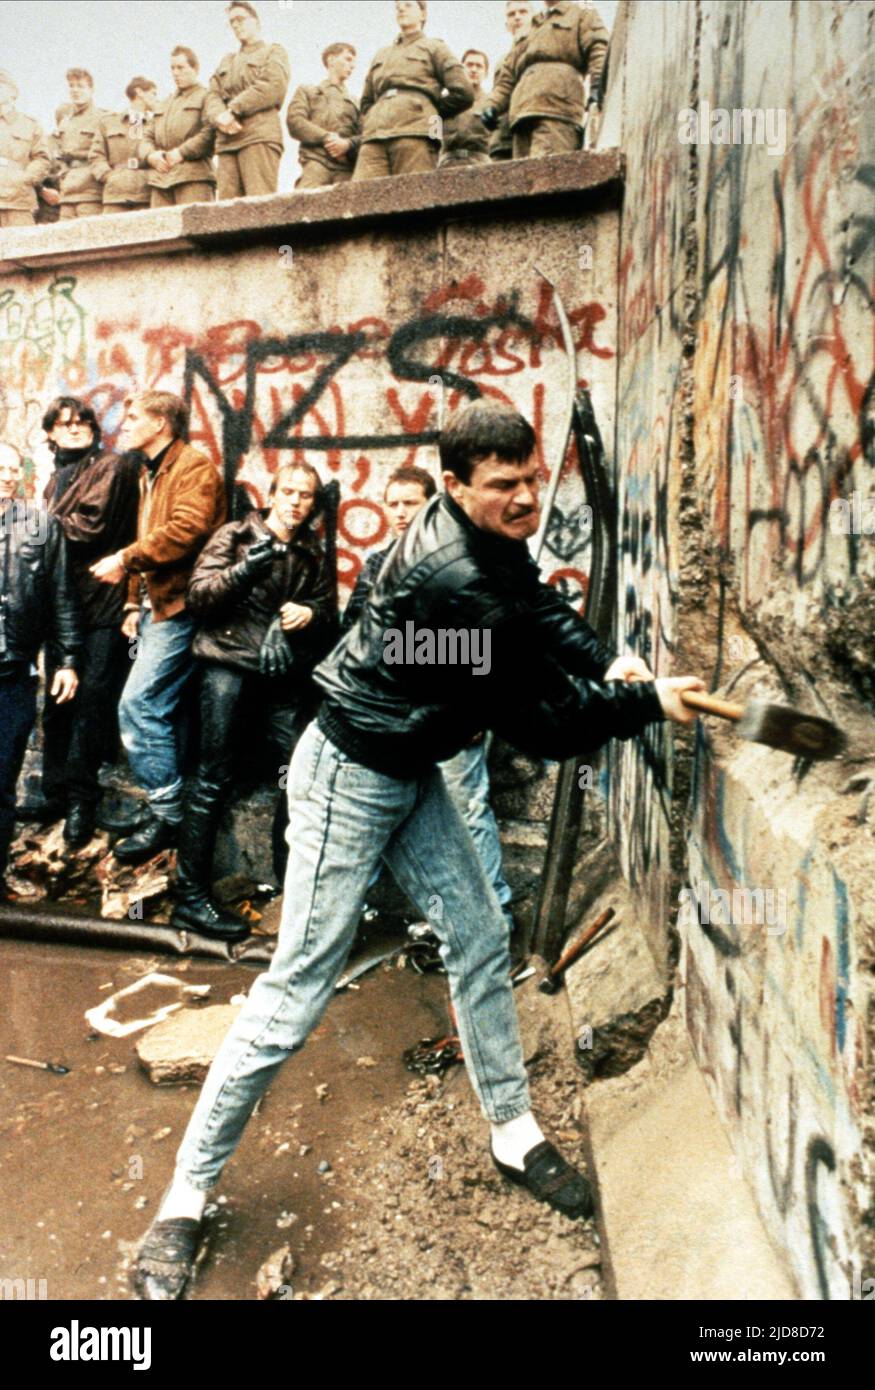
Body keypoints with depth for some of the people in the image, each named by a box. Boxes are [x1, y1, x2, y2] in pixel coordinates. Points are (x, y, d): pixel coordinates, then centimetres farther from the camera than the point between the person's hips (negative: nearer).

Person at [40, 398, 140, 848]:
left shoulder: (113, 466, -2)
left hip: (101, 607, -7)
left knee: (90, 703, -5)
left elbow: (88, 525, -14)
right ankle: (55, 793, 23)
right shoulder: (57, 477, 22)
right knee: (57, 702, 12)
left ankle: (81, 801, 5)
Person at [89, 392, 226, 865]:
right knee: (158, 709, 10)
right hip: (156, 606, 10)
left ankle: (166, 813, -5)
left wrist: (125, 560, -17)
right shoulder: (150, 473, 22)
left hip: (178, 606, -10)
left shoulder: (195, 468, -7)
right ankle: (168, 807, 20)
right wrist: (136, 603, 16)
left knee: (138, 705, -15)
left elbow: (186, 530, -23)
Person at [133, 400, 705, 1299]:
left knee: (479, 939, 11)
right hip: (350, 778, -9)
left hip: (413, 774, 9)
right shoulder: (454, 579, -30)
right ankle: (186, 1197, 12)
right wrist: (650, 703, -12)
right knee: (298, 988, -5)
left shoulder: (491, 538, -3)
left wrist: (605, 661, -7)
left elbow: (540, 605, 11)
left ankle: (514, 1134, 30)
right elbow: (542, 724, -24)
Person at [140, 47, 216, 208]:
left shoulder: (206, 97, 9)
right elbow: (148, 136, 26)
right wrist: (151, 155, 2)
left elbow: (209, 133, -8)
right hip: (160, 177, 6)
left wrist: (181, 153, -13)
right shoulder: (165, 104, 31)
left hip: (193, 177, -6)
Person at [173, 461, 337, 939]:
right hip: (229, 662, -4)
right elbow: (198, 597, -4)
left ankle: (289, 875, 18)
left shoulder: (314, 555, 16)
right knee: (213, 777, -6)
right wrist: (246, 568, -18)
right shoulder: (234, 536, 5)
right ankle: (191, 895, 1)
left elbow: (328, 614, 16)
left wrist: (311, 614, -6)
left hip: (286, 672, 4)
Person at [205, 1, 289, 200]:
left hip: (260, 136, -5)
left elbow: (273, 87, -3)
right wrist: (220, 117, -7)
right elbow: (212, 97, 18)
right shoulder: (226, 61, 32)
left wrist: (233, 110, -8)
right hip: (226, 141, 5)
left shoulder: (274, 52, 16)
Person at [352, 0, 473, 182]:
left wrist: (428, 111, 13)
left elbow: (463, 92, 9)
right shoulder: (381, 55, 34)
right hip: (374, 135, 4)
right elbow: (366, 101, 37)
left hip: (415, 133, -4)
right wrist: (368, 127, 17)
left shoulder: (434, 47, 21)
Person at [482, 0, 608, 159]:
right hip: (523, 111, 6)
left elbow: (598, 50, 5)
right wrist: (493, 105, 13)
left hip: (558, 105, -6)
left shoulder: (583, 13, 23)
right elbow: (509, 75, 32)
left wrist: (596, 87, -14)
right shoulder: (529, 33, 40)